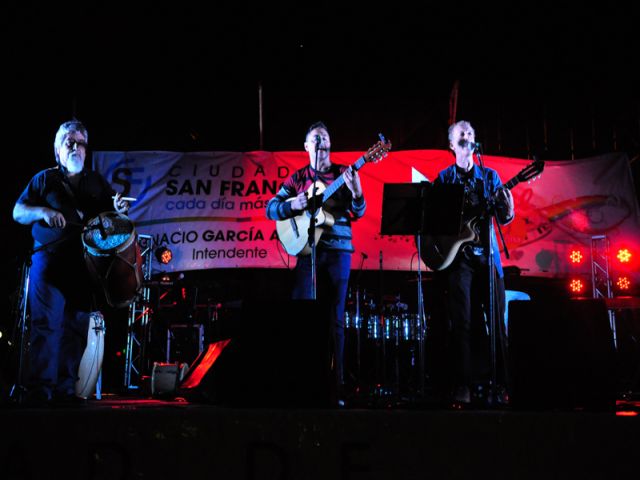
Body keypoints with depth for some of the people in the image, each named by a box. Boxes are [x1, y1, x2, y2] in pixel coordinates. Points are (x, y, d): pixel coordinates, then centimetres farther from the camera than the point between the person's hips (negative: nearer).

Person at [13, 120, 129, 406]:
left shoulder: (97, 183, 20)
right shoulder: (45, 179, 12)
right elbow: (17, 213, 7)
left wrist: (118, 210, -5)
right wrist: (43, 212, -13)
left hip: (86, 263, 3)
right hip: (50, 258, -2)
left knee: (77, 325, -1)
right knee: (46, 323, -11)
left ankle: (65, 388, 5)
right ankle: (39, 388, -9)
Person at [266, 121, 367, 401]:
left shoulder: (343, 173, 7)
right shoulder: (297, 178, 10)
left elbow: (358, 213, 0)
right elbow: (270, 209, 6)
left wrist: (356, 192, -20)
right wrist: (292, 205, -14)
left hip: (338, 250, 0)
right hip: (308, 250, 1)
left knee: (336, 316, 3)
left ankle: (336, 378, 11)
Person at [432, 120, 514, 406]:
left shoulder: (490, 176, 13)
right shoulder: (443, 178, 7)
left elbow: (504, 219, 9)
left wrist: (508, 208, -13)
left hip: (487, 255, 3)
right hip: (457, 255, -2)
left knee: (497, 319, 1)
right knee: (461, 322, -5)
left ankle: (501, 382, 10)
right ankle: (462, 386, -1)